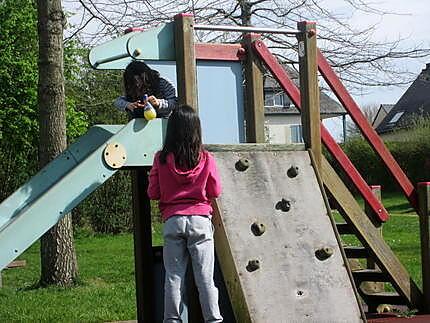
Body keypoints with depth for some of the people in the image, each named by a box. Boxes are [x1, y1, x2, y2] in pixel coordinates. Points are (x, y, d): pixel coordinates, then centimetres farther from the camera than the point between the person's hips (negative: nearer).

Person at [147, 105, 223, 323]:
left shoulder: (161, 159, -3)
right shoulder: (206, 159, -4)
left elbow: (153, 193, 2)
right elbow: (215, 192, 5)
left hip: (172, 221, 1)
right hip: (200, 220, 0)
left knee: (173, 276, 6)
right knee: (205, 276, 2)